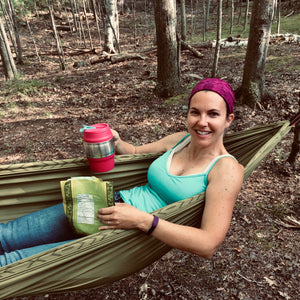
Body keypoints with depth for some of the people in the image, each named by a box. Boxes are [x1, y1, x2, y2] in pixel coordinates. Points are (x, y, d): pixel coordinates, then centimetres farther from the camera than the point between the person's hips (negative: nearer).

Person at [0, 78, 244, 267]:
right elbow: (135, 152, 21)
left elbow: (208, 245, -22)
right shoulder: (178, 140, 4)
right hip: (116, 205, 5)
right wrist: (114, 141, -2)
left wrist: (142, 220, -31)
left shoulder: (226, 169, -13)